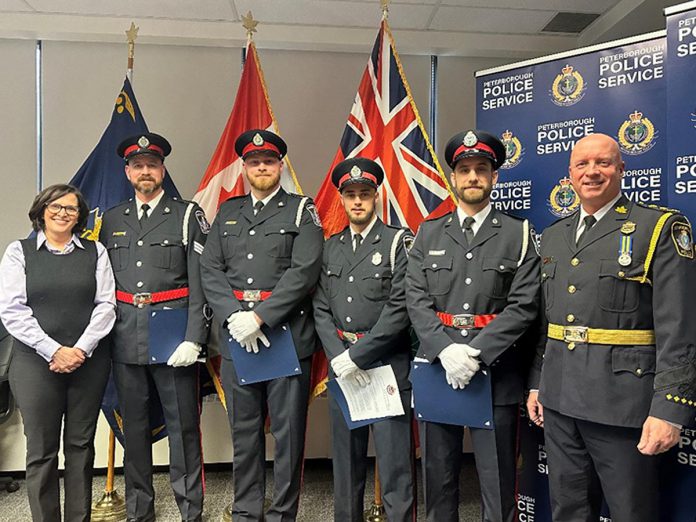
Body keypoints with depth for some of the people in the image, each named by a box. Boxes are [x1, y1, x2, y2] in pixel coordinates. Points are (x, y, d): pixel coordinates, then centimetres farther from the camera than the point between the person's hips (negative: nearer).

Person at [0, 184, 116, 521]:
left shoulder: (95, 252, 9)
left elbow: (105, 305, 1)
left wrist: (81, 349, -11)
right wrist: (54, 351, -12)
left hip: (89, 362, 1)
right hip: (36, 363, -1)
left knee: (81, 445, 9)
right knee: (41, 450, 5)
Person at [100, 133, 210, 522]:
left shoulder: (188, 216, 1)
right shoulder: (111, 220, 12)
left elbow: (200, 283, -5)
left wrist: (194, 339, -12)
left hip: (173, 337, -3)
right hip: (126, 340, 4)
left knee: (183, 428, 4)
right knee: (134, 428, 14)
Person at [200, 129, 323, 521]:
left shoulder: (302, 211, 2)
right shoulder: (227, 212, 15)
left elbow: (304, 272, -11)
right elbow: (210, 271, 6)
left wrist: (260, 317, -16)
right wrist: (234, 316, -10)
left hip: (287, 332, -3)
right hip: (236, 334, 4)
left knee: (288, 430, 5)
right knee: (244, 429, 14)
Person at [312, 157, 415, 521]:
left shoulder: (398, 242, -4)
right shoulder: (330, 248, 11)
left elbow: (399, 309, -13)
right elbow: (321, 308, 5)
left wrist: (356, 356, -15)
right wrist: (339, 357, -9)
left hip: (388, 366, -4)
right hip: (341, 367, 5)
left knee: (394, 466, 2)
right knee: (345, 462, 17)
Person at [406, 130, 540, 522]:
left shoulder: (519, 234, 4)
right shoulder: (428, 234, 10)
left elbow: (524, 305, -6)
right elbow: (417, 299, 1)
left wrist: (476, 353, -17)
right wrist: (445, 350, -15)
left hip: (496, 371, -2)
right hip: (437, 366, 2)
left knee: (497, 482, 8)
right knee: (438, 477, 15)